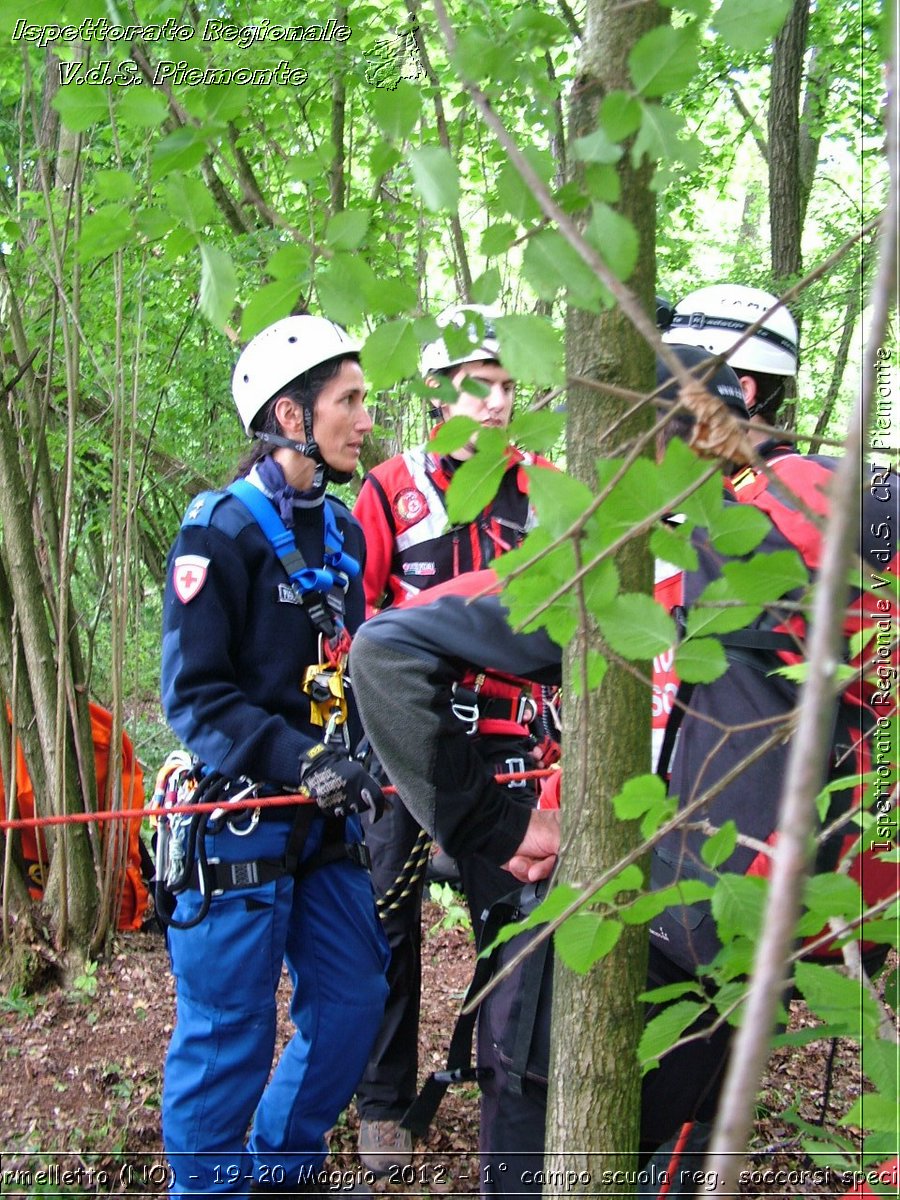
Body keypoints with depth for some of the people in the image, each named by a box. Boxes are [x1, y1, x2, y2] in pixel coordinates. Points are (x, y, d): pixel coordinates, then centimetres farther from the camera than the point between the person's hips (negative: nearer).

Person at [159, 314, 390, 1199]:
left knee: (354, 999, 13)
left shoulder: (341, 529, 11)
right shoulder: (222, 530, -13)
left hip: (325, 822, 8)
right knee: (230, 1029, 1)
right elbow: (193, 695, -17)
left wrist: (360, 759, 10)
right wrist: (301, 761, -25)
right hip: (242, 818, -8)